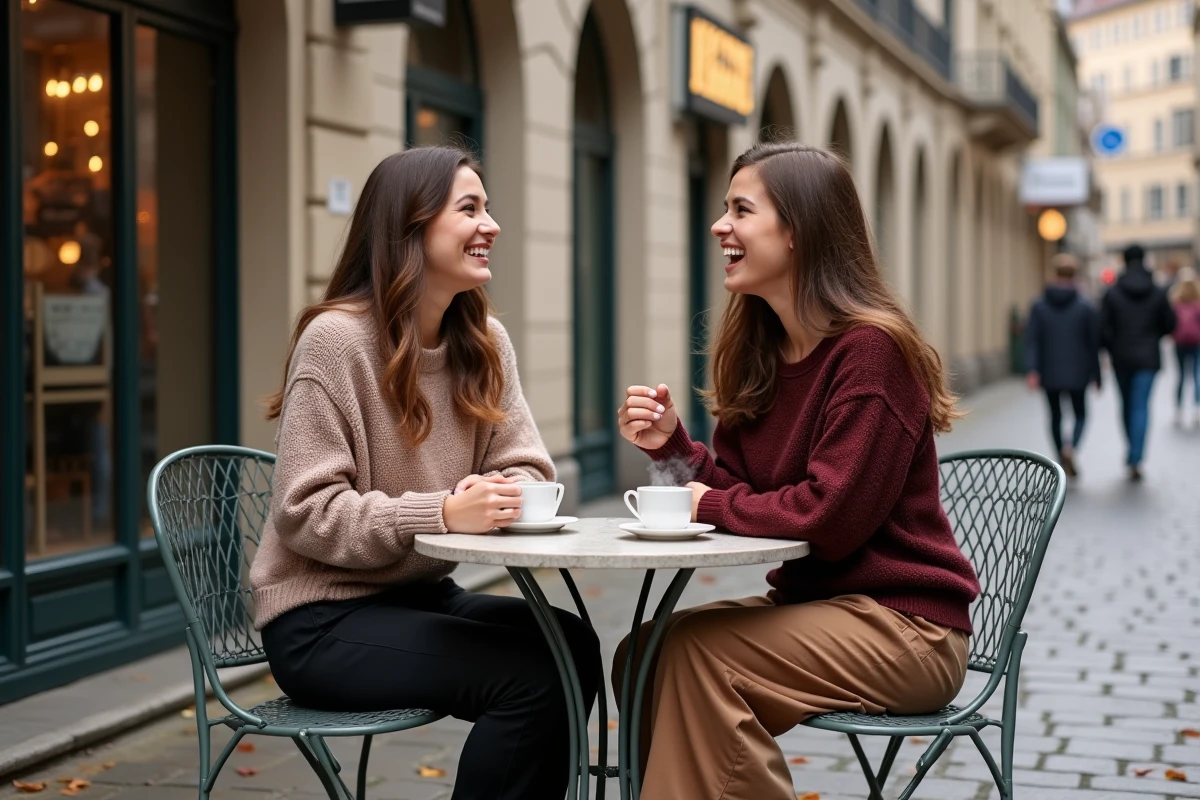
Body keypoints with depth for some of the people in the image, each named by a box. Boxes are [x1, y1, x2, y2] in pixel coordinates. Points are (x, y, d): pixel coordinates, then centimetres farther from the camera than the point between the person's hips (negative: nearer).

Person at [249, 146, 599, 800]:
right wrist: (442, 514, -30)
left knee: (573, 645, -18)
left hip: (423, 595, 7)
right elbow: (306, 514, -19)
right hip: (321, 620, -7)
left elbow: (526, 469, 3)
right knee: (530, 674, -23)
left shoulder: (485, 342, 5)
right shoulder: (336, 339, -16)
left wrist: (507, 499, -21)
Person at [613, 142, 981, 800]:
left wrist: (710, 506, -11)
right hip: (808, 600, 8)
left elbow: (831, 518, -22)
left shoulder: (870, 349, -18)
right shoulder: (757, 353, 8)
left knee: (694, 652, -22)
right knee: (639, 654, -7)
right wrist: (672, 444, -9)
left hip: (901, 623, -8)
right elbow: (739, 490, 8)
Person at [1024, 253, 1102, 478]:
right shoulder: (1085, 307, -4)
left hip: (1049, 373, 1)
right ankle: (1071, 448, -16)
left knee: (1055, 416, 13)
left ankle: (1064, 465, 15)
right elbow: (1094, 343, -2)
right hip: (1077, 373, -1)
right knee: (1080, 414, 13)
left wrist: (1032, 370, -13)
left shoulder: (1039, 305, -2)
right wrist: (1096, 374, 5)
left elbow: (1032, 340, -9)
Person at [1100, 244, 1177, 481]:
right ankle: (1135, 459, -14)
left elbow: (1103, 328, -10)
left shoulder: (1112, 294, -5)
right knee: (1141, 406, -2)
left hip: (1122, 357, 1)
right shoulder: (1157, 293, -3)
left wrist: (1111, 349, 6)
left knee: (1127, 404, 17)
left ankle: (1133, 452, 30)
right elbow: (1170, 325, 3)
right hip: (1148, 359, -1)